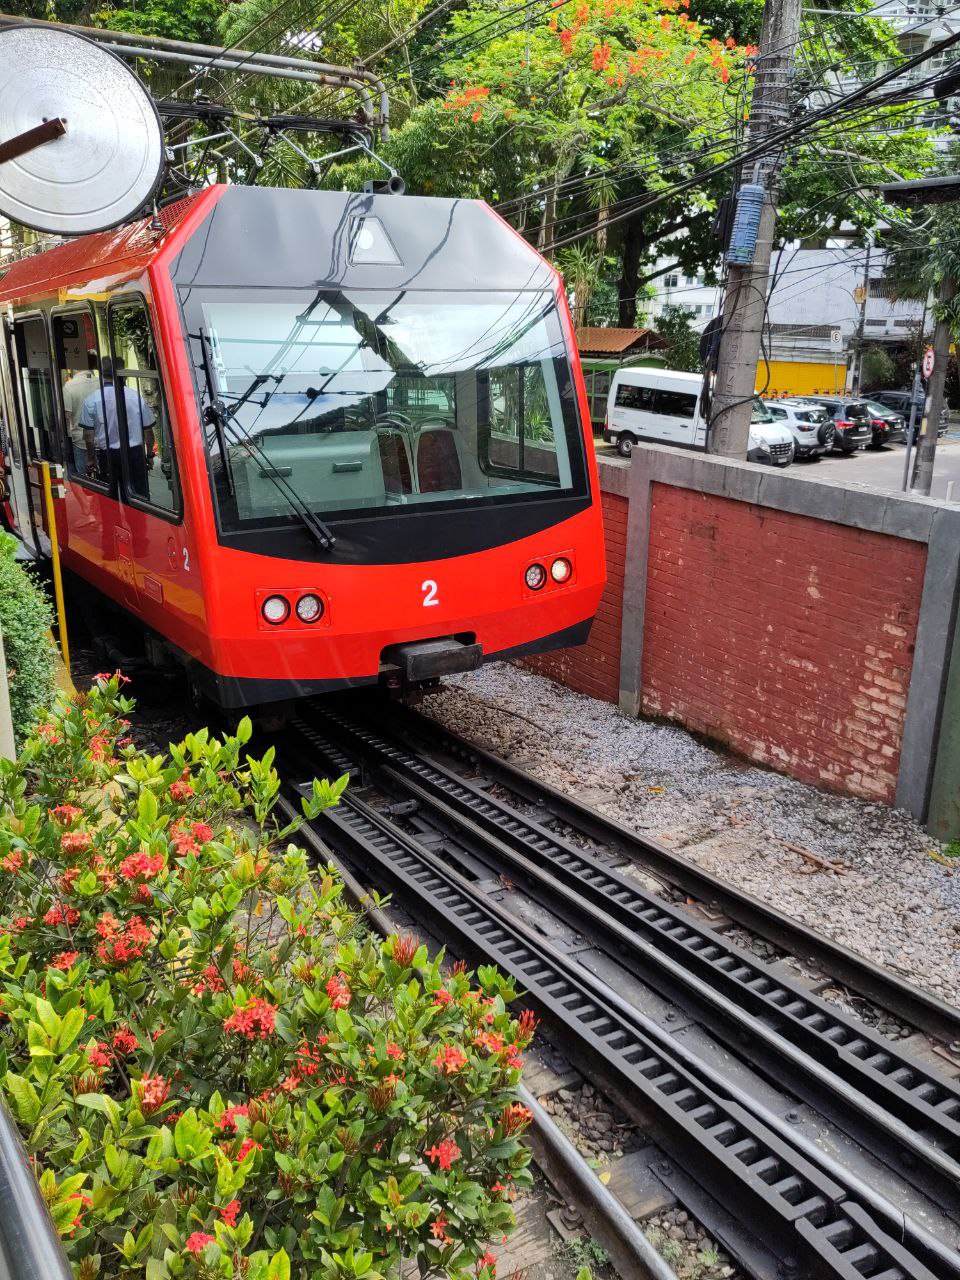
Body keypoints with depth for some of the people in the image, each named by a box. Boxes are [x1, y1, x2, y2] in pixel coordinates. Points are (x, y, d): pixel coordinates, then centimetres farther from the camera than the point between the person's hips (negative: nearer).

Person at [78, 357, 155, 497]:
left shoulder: (91, 400, -6)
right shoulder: (136, 396, -4)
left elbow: (88, 435, -4)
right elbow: (148, 429, 2)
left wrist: (91, 459, 9)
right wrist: (150, 455, 14)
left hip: (107, 455, 0)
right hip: (135, 453, 0)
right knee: (141, 495, 7)